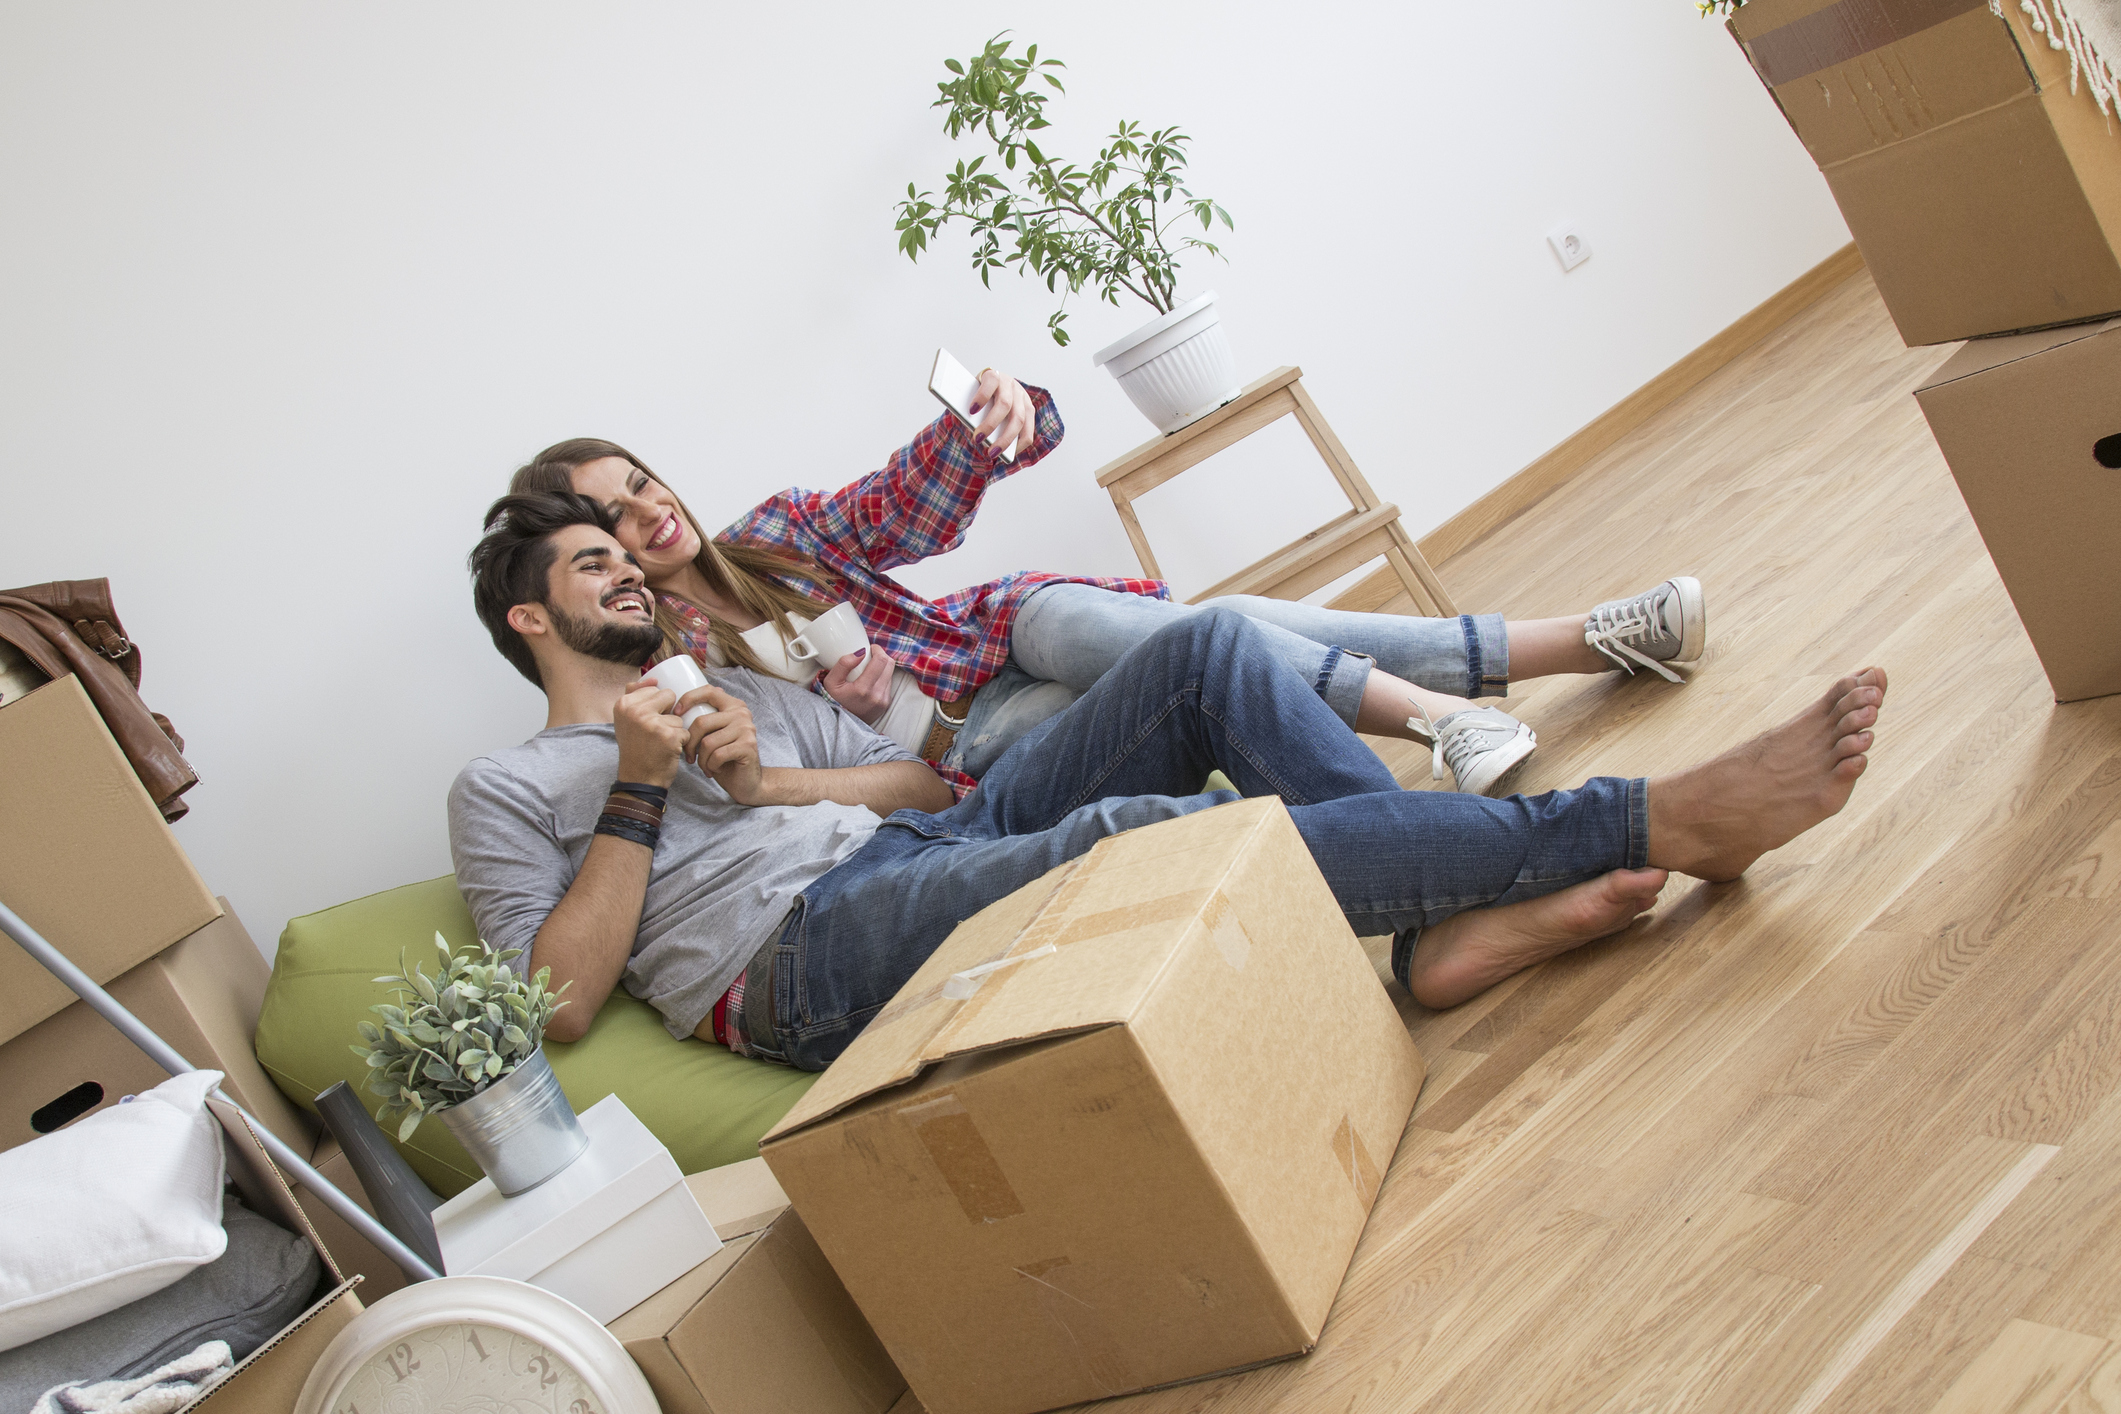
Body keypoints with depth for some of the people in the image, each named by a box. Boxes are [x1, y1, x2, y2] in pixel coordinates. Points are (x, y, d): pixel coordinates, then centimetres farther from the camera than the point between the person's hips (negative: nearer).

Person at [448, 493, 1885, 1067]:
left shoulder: (731, 689, 30)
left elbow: (932, 778, 20)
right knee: (1132, 835, -35)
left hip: (948, 839, 7)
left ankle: (1452, 925, -27)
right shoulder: (506, 788, 14)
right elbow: (553, 1006, -2)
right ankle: (1654, 821, -35)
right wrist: (640, 796, -7)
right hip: (808, 956, -7)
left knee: (1213, 648, -12)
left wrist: (767, 780, 3)